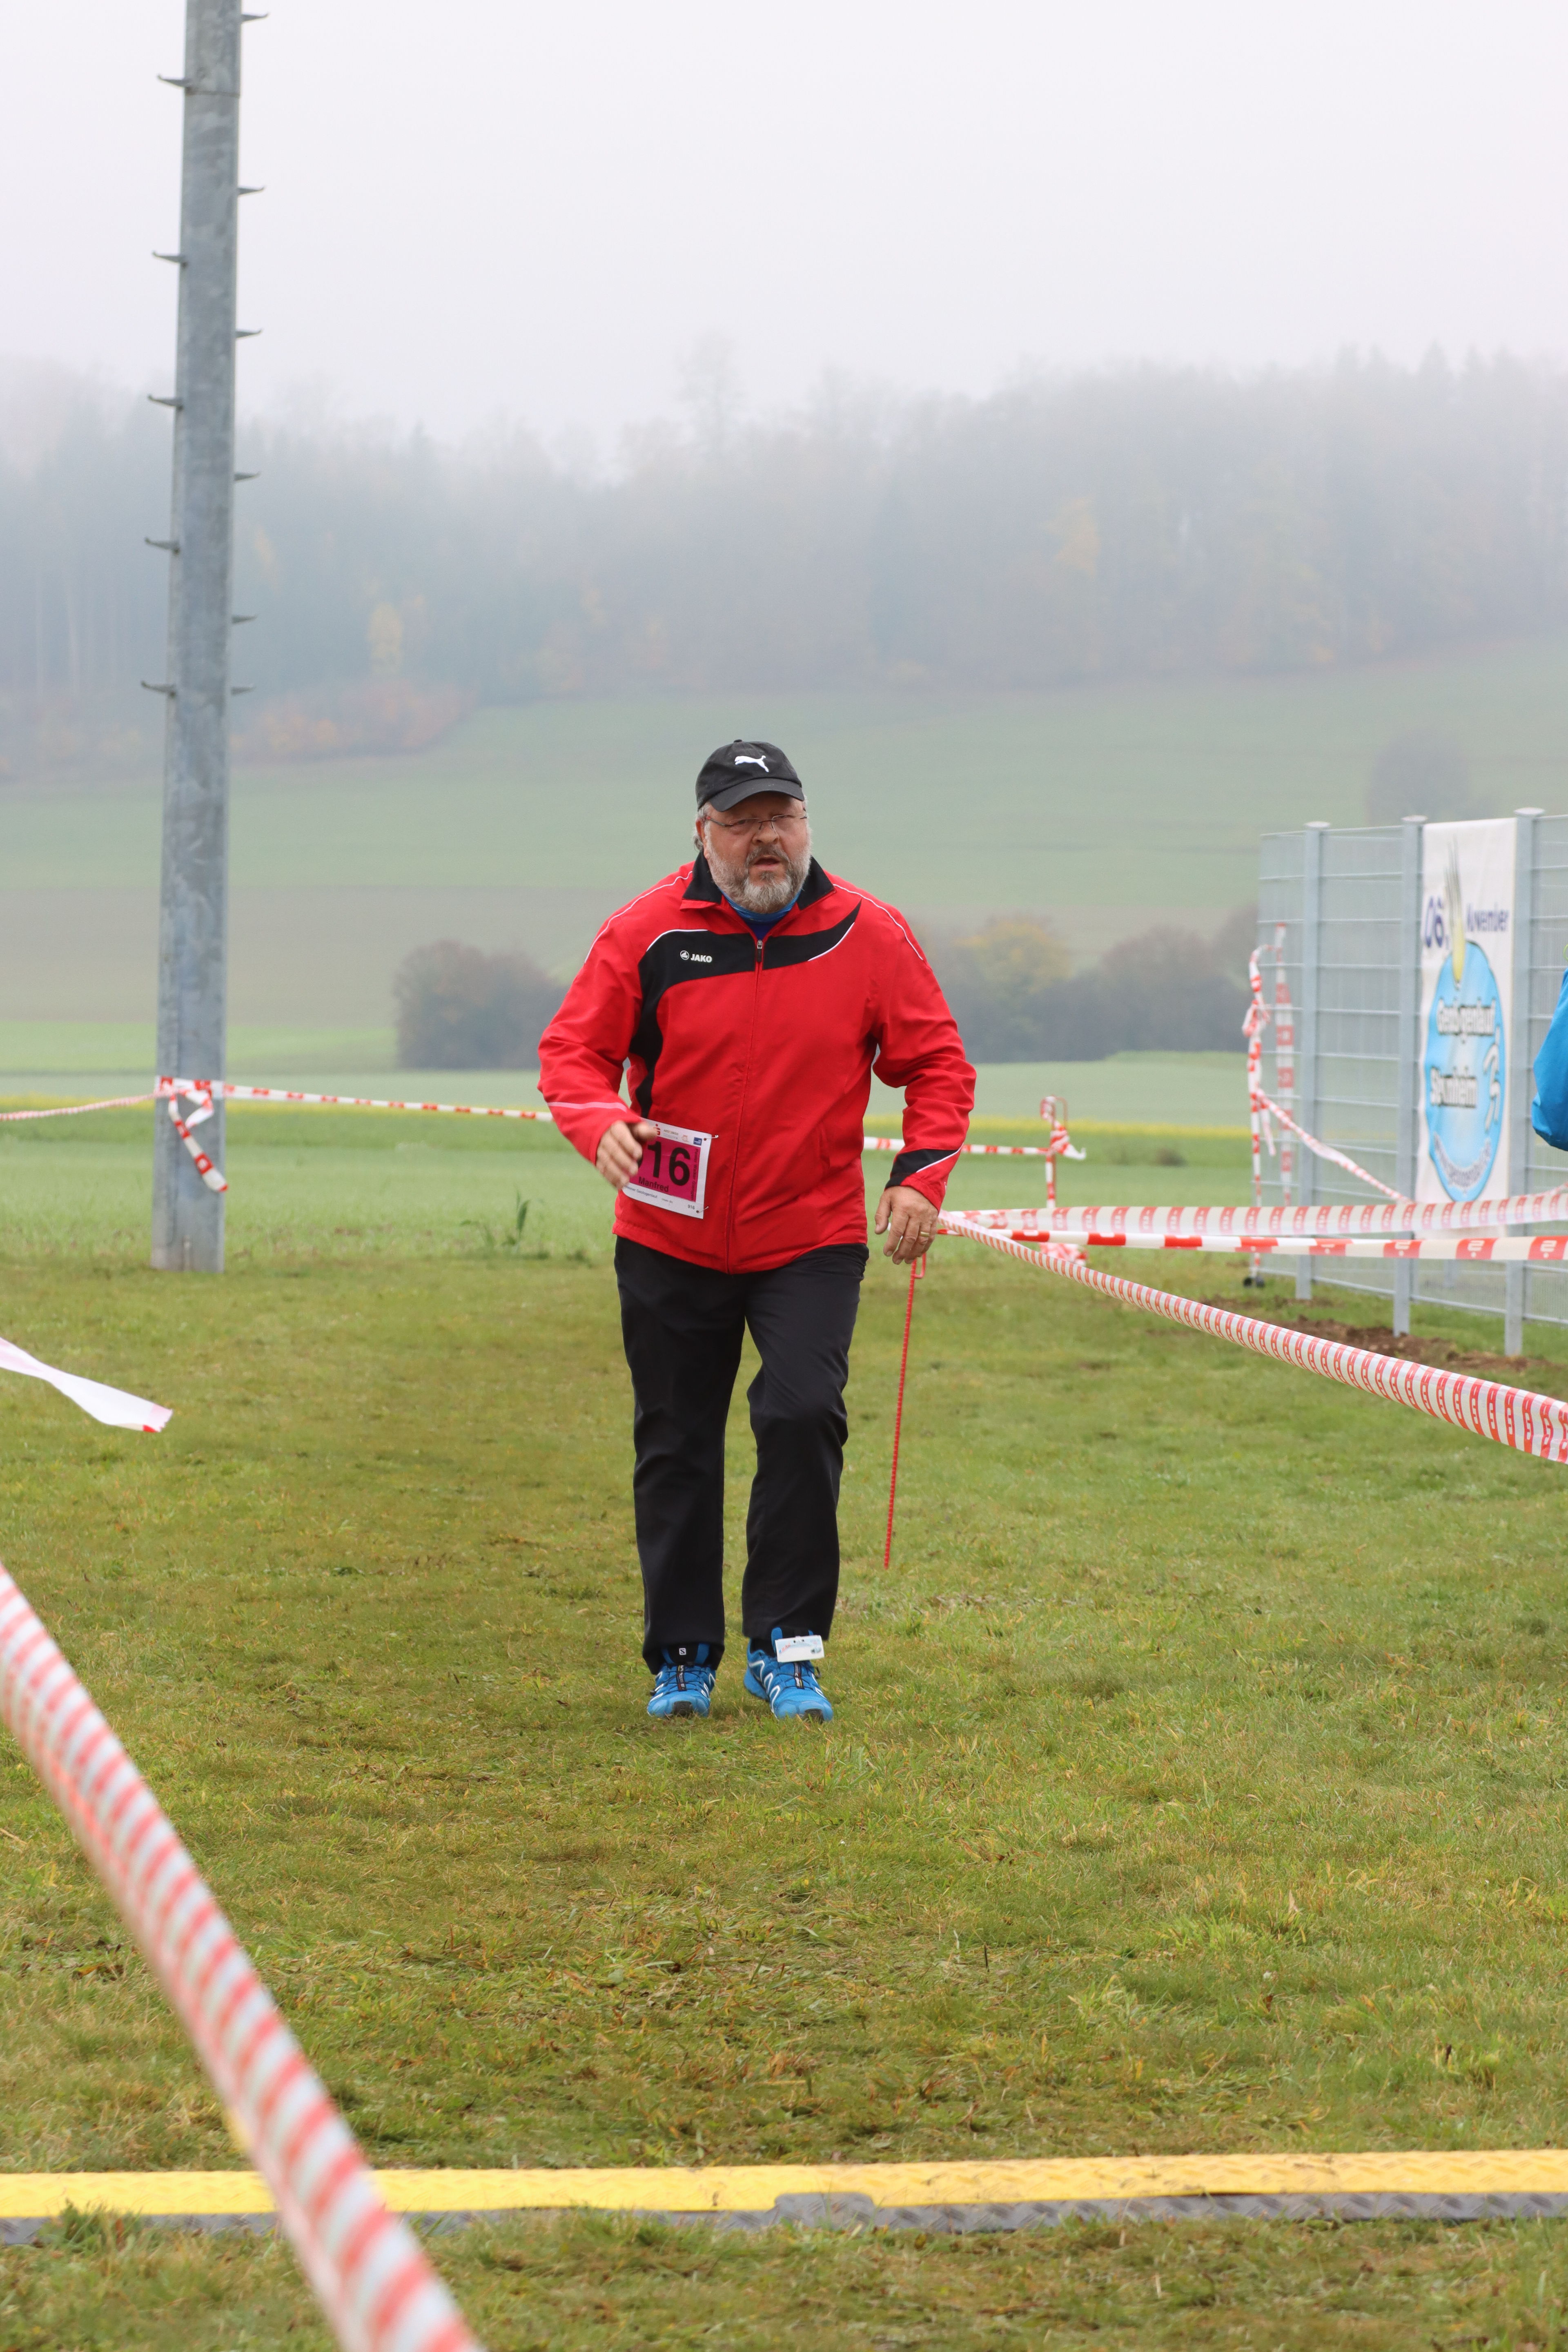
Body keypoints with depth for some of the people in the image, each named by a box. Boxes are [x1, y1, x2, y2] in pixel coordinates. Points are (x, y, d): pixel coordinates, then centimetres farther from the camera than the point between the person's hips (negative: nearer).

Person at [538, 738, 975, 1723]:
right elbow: (572, 1051, -2)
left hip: (813, 1242, -1)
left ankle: (787, 1647, -6)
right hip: (671, 1241, 1)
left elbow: (937, 1063, 3)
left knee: (804, 1416, -19)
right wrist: (601, 1125, -24)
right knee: (677, 1450, 8)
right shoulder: (646, 933, -6)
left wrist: (922, 1174, -12)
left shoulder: (869, 936, -4)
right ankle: (683, 1658, 23)